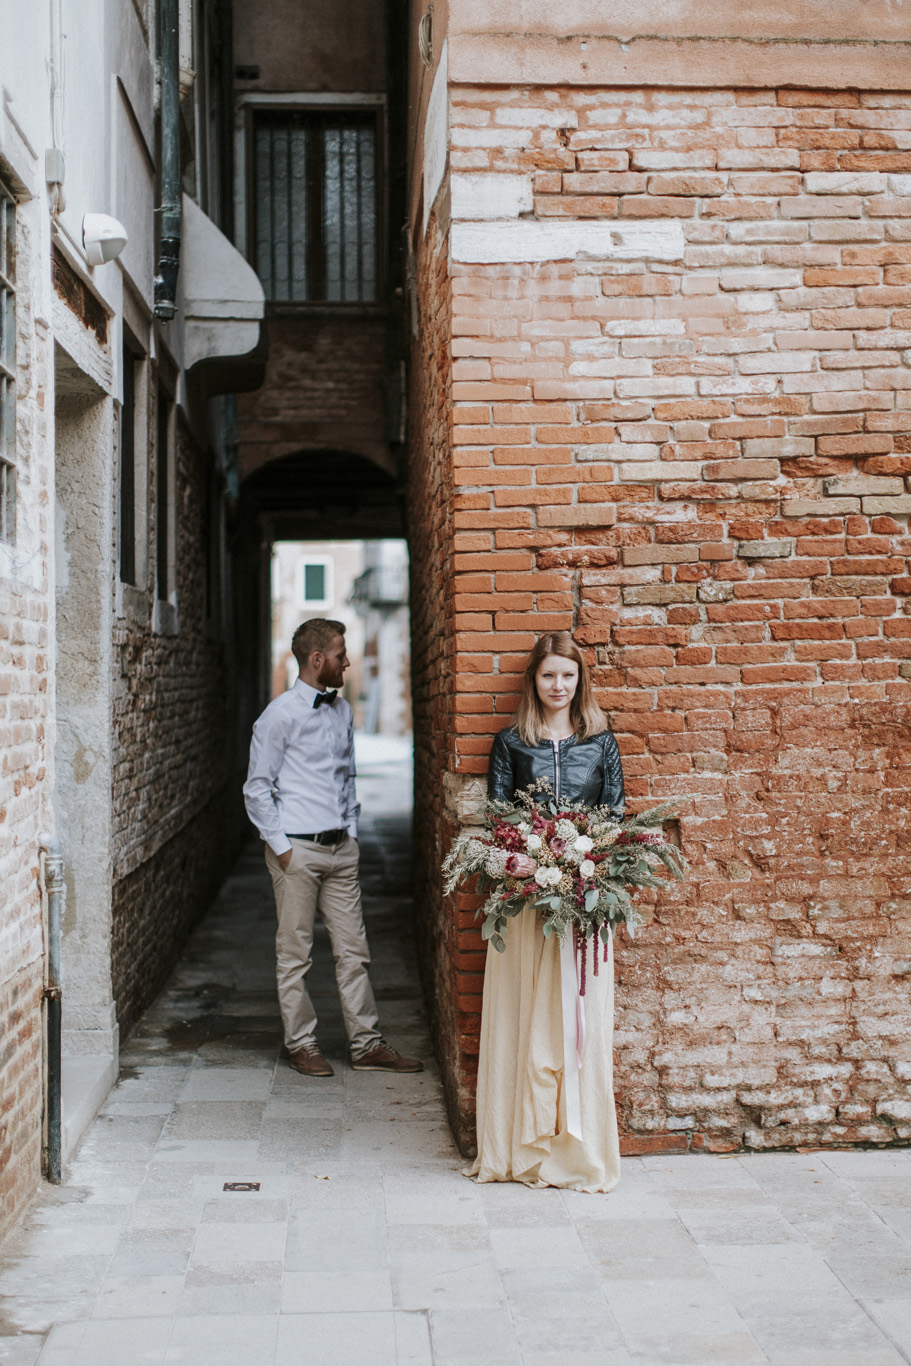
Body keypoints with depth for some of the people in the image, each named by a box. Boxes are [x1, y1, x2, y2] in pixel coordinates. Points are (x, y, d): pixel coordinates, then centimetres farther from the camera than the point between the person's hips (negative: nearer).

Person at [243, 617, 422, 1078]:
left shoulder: (341, 709, 12)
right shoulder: (280, 715, -9)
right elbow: (257, 788, -7)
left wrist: (352, 832, 13)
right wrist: (282, 846, -10)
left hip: (341, 849, 6)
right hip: (297, 851, -6)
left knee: (353, 950, 8)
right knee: (295, 954, 3)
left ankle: (366, 1045, 14)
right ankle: (301, 1045, 15)